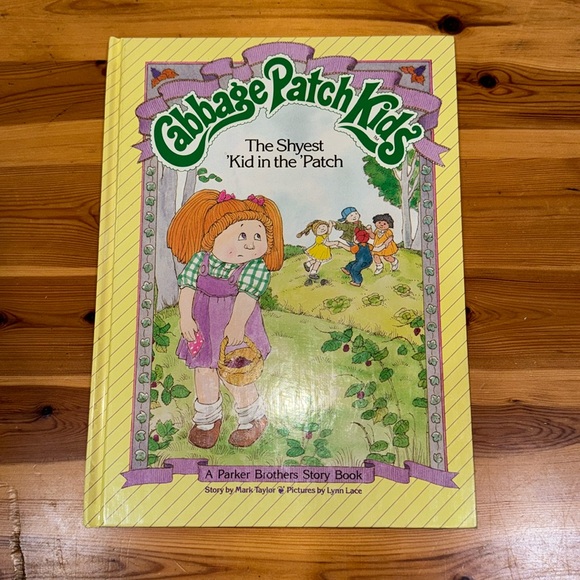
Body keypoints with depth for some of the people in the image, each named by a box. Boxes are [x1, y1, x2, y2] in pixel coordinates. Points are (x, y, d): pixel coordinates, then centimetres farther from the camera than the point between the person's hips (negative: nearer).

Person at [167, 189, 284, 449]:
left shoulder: (256, 267, -16)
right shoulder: (200, 259, -9)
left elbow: (247, 294, -23)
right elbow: (187, 286, -8)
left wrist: (236, 323, -29)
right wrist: (185, 318, -13)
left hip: (234, 327, -3)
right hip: (203, 326, 4)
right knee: (203, 371, 13)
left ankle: (253, 418, 28)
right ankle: (207, 418, 35)